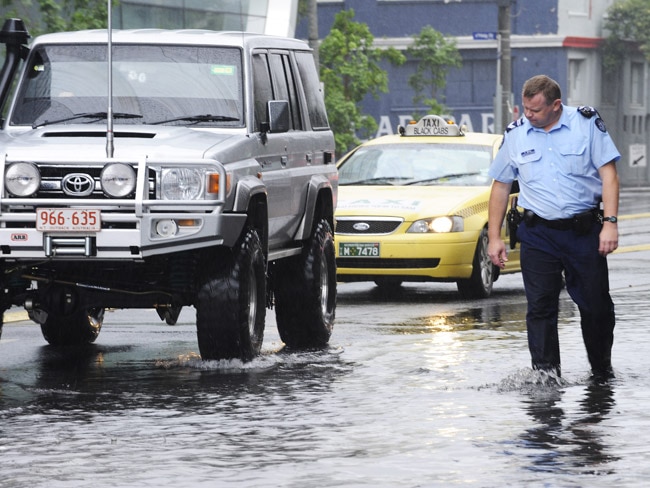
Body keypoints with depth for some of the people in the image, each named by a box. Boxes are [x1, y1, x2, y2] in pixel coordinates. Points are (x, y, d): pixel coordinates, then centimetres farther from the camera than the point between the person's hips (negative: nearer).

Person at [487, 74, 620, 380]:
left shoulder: (587, 123, -2)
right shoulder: (515, 134, 5)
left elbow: (608, 174, -4)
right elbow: (501, 185, 13)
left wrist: (610, 223, -14)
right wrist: (494, 237, 9)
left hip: (584, 231, -1)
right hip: (537, 234, 1)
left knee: (596, 306, 3)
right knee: (540, 307, -6)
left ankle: (602, 371, 23)